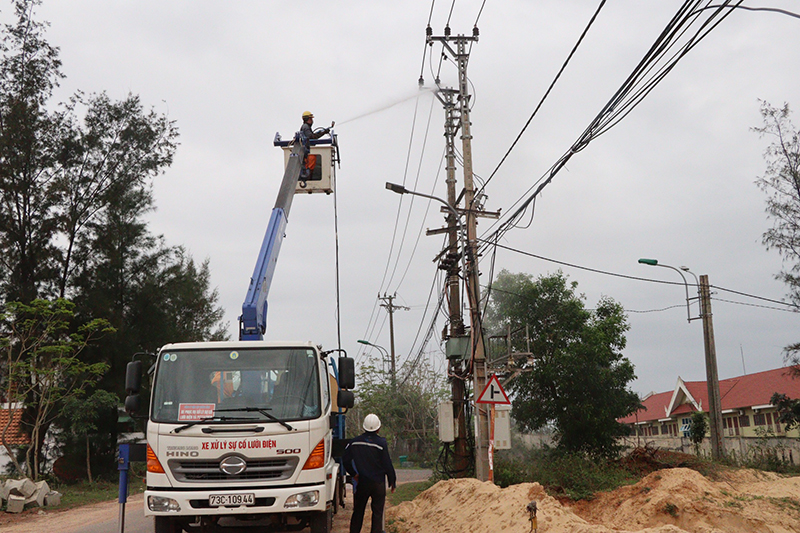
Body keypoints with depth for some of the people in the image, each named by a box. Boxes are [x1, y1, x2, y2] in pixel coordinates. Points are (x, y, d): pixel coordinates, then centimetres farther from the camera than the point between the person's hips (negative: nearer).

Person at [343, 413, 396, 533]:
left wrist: (353, 474, 19)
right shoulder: (381, 443, -13)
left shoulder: (355, 442, -1)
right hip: (378, 483, -3)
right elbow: (388, 465, -10)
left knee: (358, 511, 15)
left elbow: (346, 460, 6)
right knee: (377, 512, 5)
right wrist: (392, 482, 2)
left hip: (362, 482, 3)